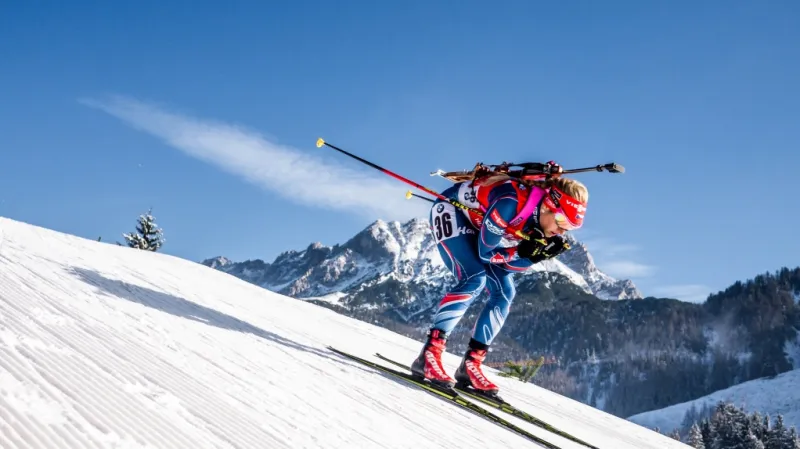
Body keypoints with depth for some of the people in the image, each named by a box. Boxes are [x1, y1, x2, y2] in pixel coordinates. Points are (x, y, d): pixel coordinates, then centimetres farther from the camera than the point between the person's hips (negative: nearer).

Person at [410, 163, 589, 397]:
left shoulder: (548, 220, -16)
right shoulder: (512, 202, -37)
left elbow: (517, 265, -10)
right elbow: (486, 253, -25)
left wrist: (537, 254, -27)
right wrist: (521, 251, -32)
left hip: (477, 226, 8)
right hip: (451, 210, -8)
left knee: (504, 292, -3)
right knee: (475, 279, -26)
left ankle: (470, 365, 2)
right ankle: (430, 353, -23)